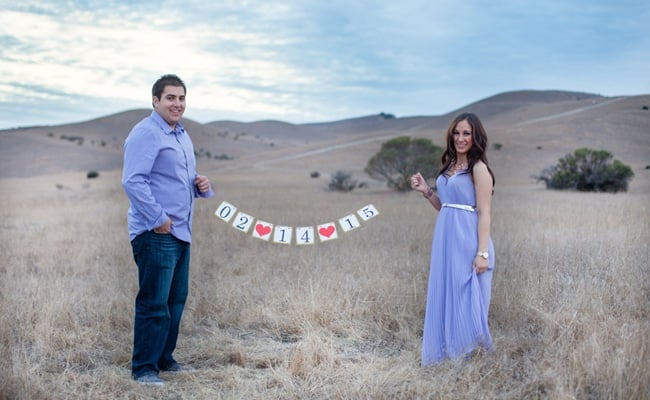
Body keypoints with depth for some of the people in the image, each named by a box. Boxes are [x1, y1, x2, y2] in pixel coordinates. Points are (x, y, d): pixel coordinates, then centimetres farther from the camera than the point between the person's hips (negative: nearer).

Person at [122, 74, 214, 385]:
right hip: (155, 233, -9)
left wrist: (202, 187, 7)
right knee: (154, 304, -6)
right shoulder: (146, 133, -11)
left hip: (181, 232, 9)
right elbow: (132, 181, -20)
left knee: (176, 300, 15)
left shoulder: (182, 135, 19)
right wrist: (158, 218, -21)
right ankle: (143, 368, 4)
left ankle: (164, 359, 27)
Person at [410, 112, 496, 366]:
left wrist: (483, 253, -18)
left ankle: (470, 357, 13)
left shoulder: (478, 168, -9)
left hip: (467, 242, -8)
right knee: (445, 297, 13)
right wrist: (425, 191, 3)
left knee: (466, 299, 0)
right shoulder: (450, 166, 13)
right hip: (445, 240, 8)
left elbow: (484, 214, -13)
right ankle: (449, 352, 25)